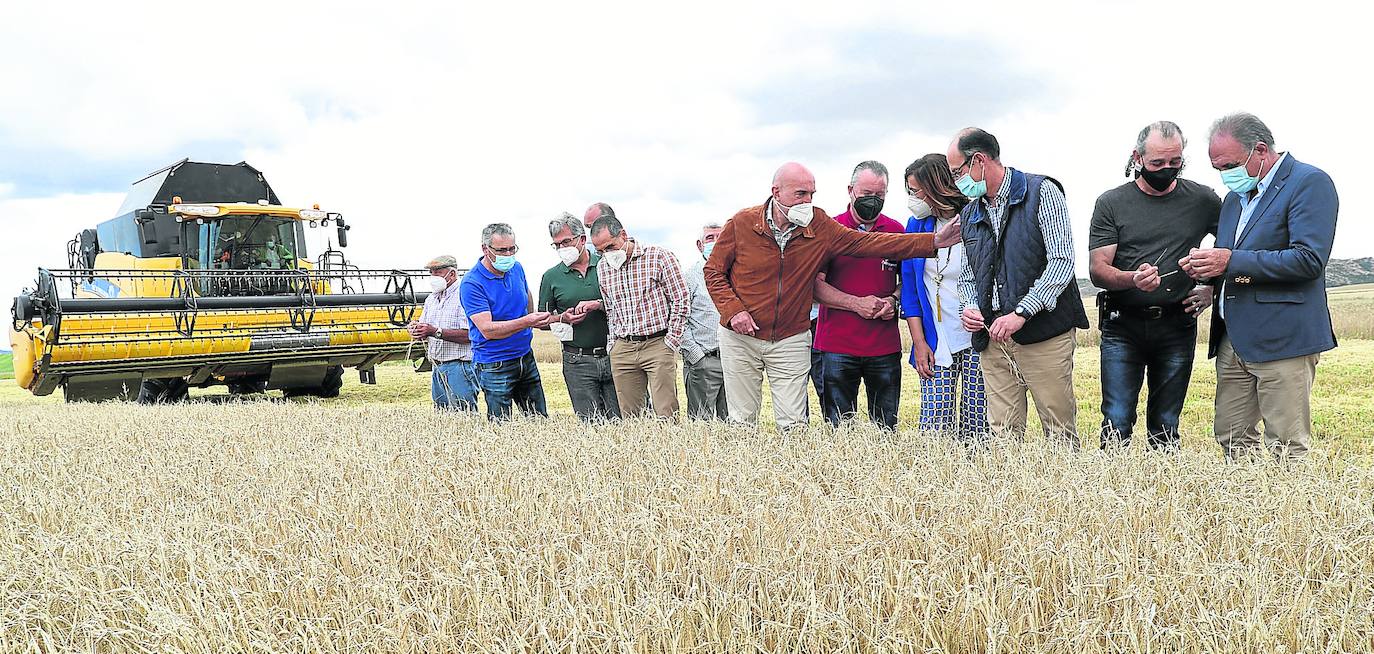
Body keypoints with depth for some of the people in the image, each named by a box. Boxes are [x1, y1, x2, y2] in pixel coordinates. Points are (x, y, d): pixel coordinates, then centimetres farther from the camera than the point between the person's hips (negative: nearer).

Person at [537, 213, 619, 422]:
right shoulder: (551, 277, 7)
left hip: (613, 356, 0)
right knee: (591, 422, 0)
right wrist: (563, 318, -7)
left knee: (621, 419, 1)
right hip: (578, 361, 0)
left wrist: (600, 304, -13)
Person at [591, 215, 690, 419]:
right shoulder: (602, 267, 11)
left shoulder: (659, 257, -4)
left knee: (666, 417, -8)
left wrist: (670, 343, -7)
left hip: (657, 344, -4)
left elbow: (680, 301, -4)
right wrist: (613, 344, 10)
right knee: (628, 417, 3)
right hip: (622, 349, 4)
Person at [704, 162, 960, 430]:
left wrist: (932, 241, -14)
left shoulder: (820, 227, -4)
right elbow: (714, 272, 0)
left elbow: (866, 242, -7)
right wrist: (733, 310, -15)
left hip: (791, 341, 1)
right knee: (742, 422, 8)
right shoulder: (741, 223, -8)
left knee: (794, 426, -2)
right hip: (740, 337, -1)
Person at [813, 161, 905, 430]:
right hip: (837, 345, -2)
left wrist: (893, 301, -3)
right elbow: (815, 285, -3)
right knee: (837, 429, 2)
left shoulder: (896, 231, 10)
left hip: (886, 347, 2)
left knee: (886, 429, 6)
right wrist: (856, 304, -12)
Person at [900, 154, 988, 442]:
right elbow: (909, 287, 9)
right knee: (933, 430, -4)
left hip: (978, 340, -3)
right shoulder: (917, 224, 7)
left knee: (976, 430, -1)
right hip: (936, 343, 3)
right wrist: (918, 342, 3)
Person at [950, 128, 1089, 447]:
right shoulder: (970, 214, 17)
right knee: (1003, 435, 3)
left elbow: (1061, 262, -11)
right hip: (992, 338, 5)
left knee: (1060, 433, -3)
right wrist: (970, 307, 1)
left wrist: (1020, 314, -18)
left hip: (1044, 334, -5)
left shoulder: (1042, 193, -3)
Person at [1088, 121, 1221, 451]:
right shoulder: (1111, 203, 1)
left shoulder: (1202, 199, 6)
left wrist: (1213, 288, 6)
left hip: (1177, 327, 1)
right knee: (1116, 424, -7)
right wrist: (1132, 279, -24)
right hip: (1122, 327, -1)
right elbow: (1097, 269, -4)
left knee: (1166, 429, 5)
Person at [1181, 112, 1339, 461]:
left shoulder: (1310, 182, -8)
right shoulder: (1235, 196, 19)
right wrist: (1206, 268, 0)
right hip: (1233, 340, 8)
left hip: (1282, 338, -8)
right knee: (1231, 438, 9)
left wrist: (1231, 261, -19)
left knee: (1285, 450, -4)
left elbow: (1309, 259, -19)